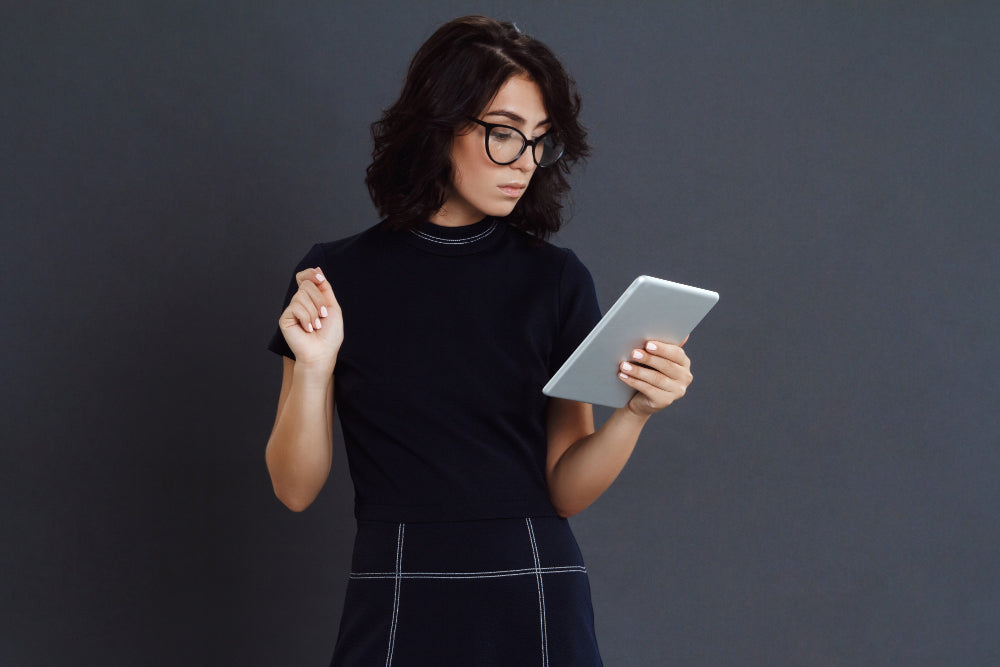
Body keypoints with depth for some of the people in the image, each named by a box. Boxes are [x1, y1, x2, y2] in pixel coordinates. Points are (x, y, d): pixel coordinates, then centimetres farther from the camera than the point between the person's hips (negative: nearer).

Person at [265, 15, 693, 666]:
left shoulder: (555, 280, 0)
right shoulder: (335, 278, -1)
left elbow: (566, 488, -1)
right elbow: (296, 488, -2)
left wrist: (636, 411, -18)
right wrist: (313, 369, -16)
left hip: (537, 605, 1)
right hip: (396, 610, -1)